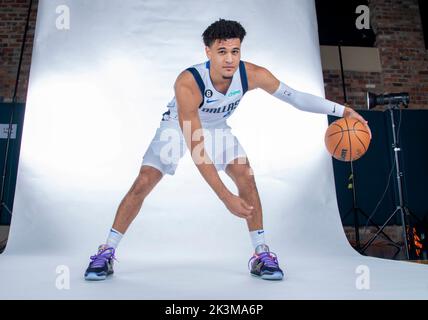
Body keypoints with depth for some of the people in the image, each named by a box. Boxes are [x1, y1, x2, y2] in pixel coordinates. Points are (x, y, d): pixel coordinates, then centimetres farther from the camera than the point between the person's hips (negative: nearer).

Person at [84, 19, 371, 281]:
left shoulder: (252, 74, -26)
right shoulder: (187, 83, -39)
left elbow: (294, 96, -13)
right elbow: (196, 149, -41)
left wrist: (340, 110, -17)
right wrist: (226, 197, -44)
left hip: (216, 128, 3)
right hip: (178, 127, -3)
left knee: (246, 176, -17)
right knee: (143, 184, -13)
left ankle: (261, 254, -2)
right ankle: (107, 253, 6)